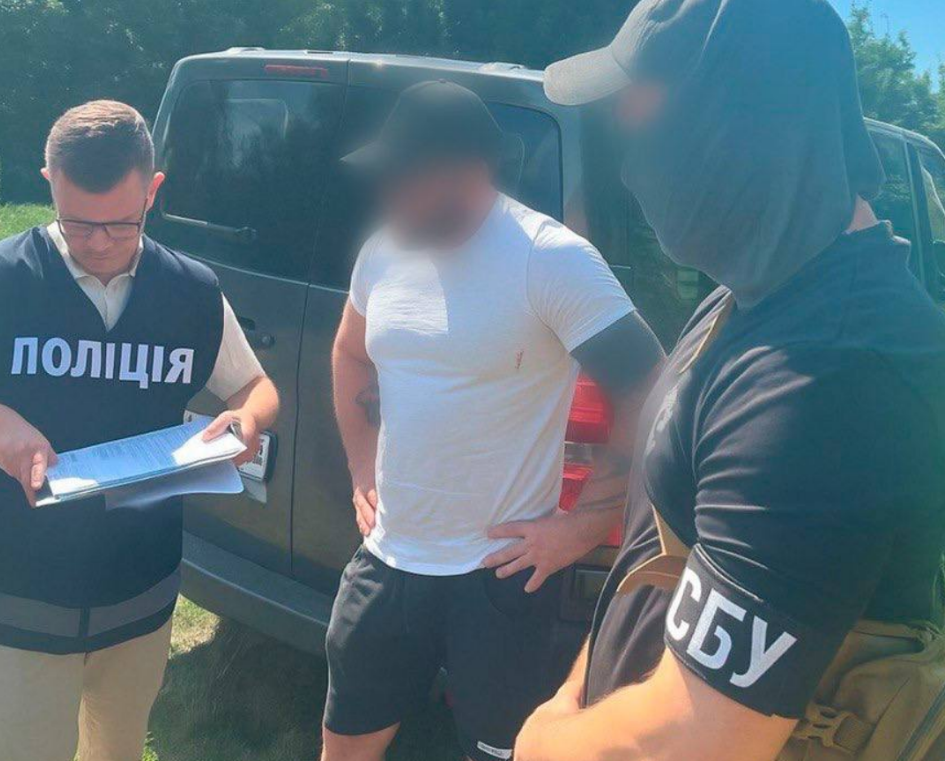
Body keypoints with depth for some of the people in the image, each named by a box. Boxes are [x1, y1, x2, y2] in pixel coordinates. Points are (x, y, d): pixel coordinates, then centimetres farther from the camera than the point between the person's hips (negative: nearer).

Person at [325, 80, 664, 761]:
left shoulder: (552, 259, -17)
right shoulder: (384, 248, 2)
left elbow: (650, 401, -17)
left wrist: (581, 527, -14)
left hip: (500, 576, -6)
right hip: (387, 560, 6)